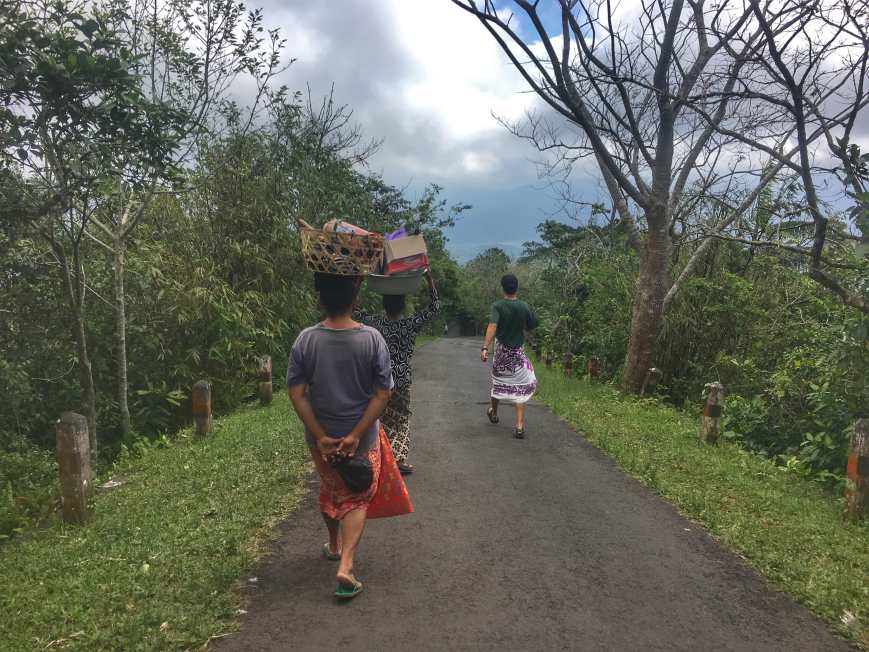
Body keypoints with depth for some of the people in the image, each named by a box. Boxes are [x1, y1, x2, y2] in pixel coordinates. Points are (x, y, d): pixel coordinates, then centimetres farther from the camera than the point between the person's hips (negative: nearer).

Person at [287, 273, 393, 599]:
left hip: (320, 437, 2)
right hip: (361, 437, -2)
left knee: (330, 490, 26)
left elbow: (297, 394, -13)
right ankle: (345, 564, 0)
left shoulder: (306, 340, -13)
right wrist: (356, 435, -14)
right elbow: (383, 394, -16)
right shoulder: (372, 339, -15)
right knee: (357, 499, 15)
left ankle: (334, 544, 48)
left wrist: (321, 436, -9)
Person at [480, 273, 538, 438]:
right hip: (518, 351, 0)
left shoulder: (497, 306, -12)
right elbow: (532, 326, 7)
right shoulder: (524, 306, -5)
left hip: (502, 350, 0)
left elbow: (492, 326, -28)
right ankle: (519, 426, -8)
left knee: (498, 383, 21)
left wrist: (485, 347, -35)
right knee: (520, 388, 1)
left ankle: (493, 413, 43)